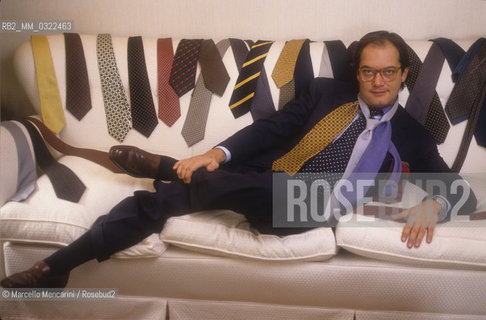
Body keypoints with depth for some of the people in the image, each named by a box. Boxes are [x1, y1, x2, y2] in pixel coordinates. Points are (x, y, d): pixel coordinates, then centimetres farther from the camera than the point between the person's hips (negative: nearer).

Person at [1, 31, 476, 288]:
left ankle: (164, 167, -2)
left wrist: (431, 202, -9)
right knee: (153, 202, -17)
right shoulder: (325, 92, 15)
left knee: (209, 184, -30)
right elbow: (271, 128, 7)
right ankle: (54, 267, -6)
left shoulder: (411, 135, 16)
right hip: (263, 180, 2)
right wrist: (218, 152, -11)